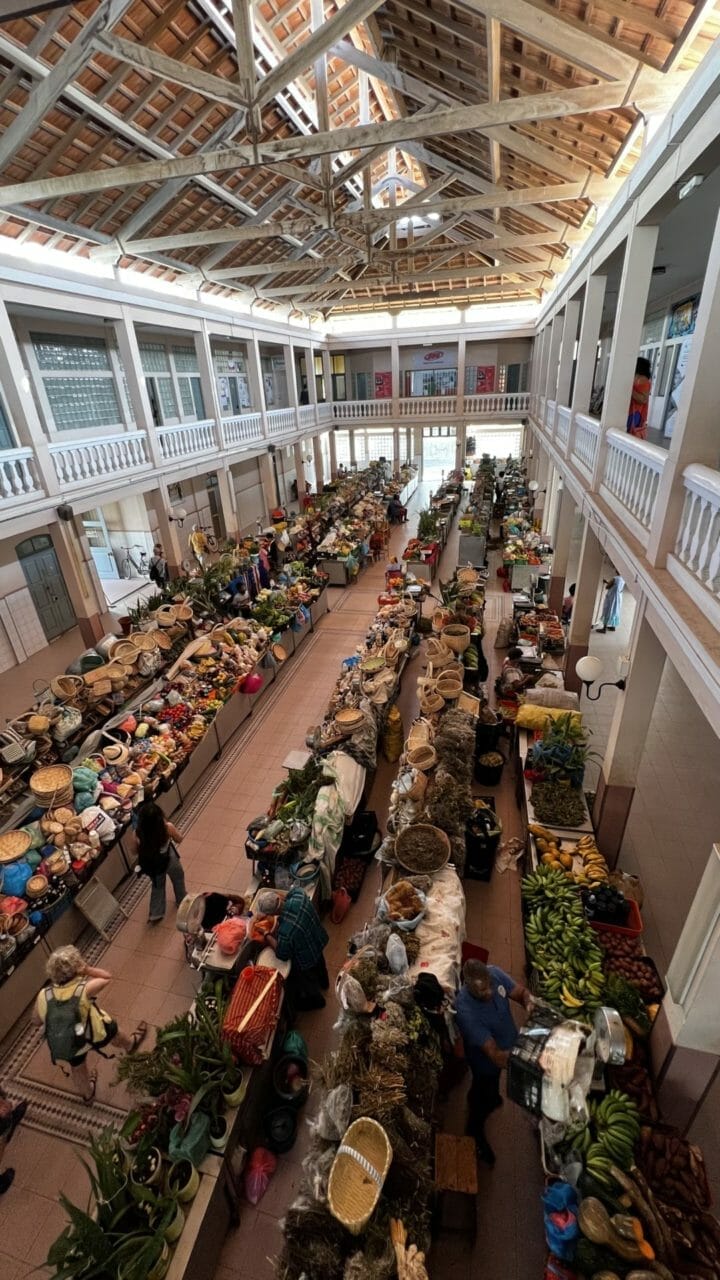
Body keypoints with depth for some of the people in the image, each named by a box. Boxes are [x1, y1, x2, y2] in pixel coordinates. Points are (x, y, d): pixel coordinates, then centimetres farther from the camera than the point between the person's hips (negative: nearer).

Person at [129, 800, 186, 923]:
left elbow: (135, 851, -10)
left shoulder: (137, 834, -31)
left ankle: (155, 915, 42)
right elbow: (179, 840, -12)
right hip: (170, 860, -1)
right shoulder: (168, 828, -34)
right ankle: (182, 901, 54)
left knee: (157, 886, 30)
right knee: (178, 879, 30)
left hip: (152, 864, 1)